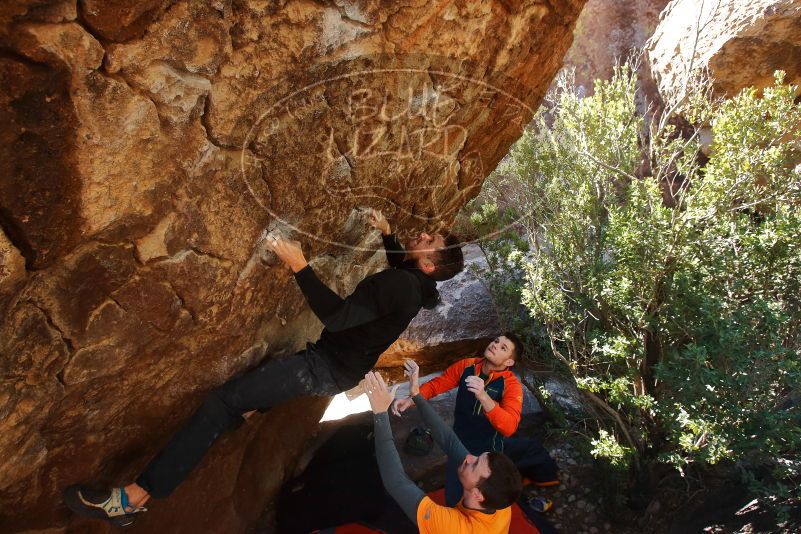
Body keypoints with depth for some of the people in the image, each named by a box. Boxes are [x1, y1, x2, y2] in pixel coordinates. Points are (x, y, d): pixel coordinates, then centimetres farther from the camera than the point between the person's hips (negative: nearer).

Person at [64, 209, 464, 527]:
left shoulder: (398, 285, -24)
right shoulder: (412, 283, 5)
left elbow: (337, 316, -32)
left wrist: (299, 266, -29)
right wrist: (387, 232, 23)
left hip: (326, 370, -10)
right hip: (338, 365, 10)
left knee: (222, 401, -17)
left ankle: (135, 497, -15)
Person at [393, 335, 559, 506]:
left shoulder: (511, 384, -22)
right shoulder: (466, 366, -11)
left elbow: (509, 427, -37)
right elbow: (436, 384, -4)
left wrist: (483, 397, -52)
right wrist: (411, 400, -23)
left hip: (491, 449, 0)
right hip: (461, 447, 0)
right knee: (457, 503, -11)